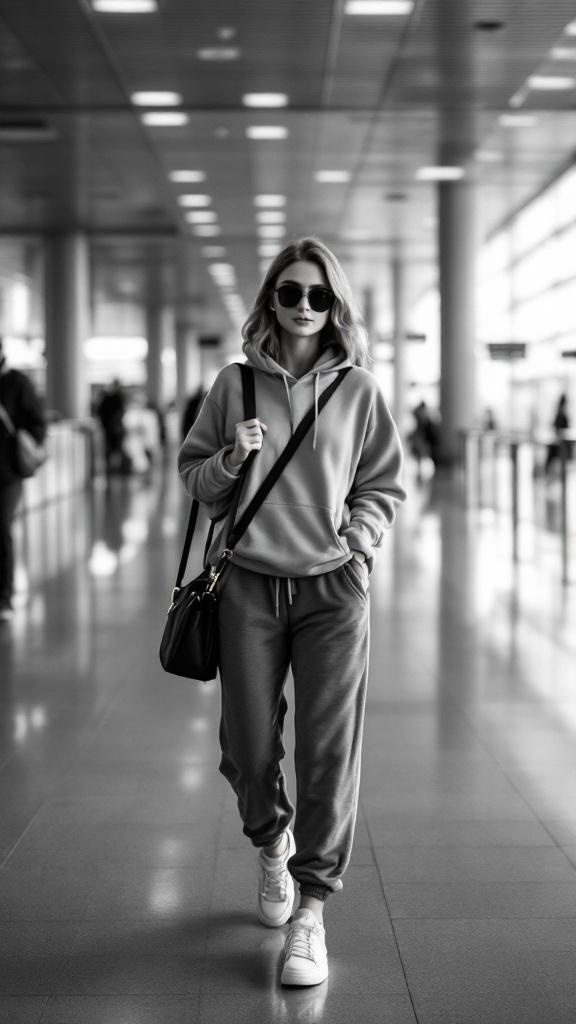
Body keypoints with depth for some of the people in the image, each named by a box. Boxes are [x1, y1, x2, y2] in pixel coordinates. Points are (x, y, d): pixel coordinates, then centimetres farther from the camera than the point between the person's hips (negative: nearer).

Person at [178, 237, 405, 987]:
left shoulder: (358, 390, 3)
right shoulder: (235, 385, 4)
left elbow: (385, 483, 10)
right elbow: (191, 472, 10)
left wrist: (359, 538, -5)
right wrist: (229, 461, -9)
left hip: (333, 587, -1)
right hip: (247, 585, 1)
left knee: (329, 750, -4)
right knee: (247, 747, 8)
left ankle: (312, 912, 5)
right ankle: (272, 843, 40)